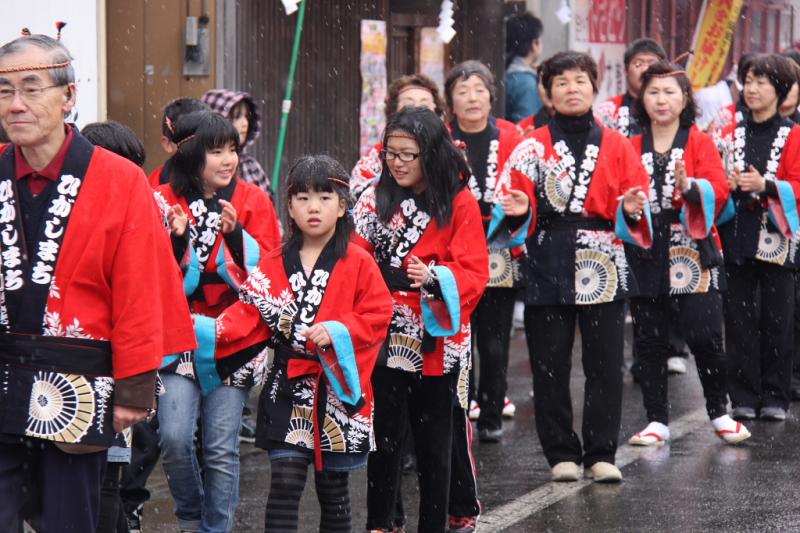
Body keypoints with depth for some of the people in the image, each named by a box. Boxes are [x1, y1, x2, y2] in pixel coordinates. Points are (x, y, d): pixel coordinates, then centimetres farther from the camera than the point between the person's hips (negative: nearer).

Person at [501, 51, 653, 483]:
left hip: (604, 268, 1)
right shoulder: (534, 145, 6)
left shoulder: (615, 145, 8)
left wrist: (632, 210, -14)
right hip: (548, 267, 0)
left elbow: (636, 198, 7)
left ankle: (600, 454, 9)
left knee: (605, 363, 1)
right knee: (550, 366, 1)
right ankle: (561, 454, 11)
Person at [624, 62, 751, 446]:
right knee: (649, 341, 3)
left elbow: (718, 191, -9)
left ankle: (719, 414, 9)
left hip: (692, 253, -3)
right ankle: (657, 421, 11)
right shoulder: (631, 149, 12)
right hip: (646, 255, 3)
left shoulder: (700, 143, 4)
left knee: (704, 335, -8)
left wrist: (689, 187, -27)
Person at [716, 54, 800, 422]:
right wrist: (728, 186, -11)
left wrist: (766, 186, -21)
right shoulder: (731, 135, 11)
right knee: (739, 319, 2)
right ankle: (743, 398, 8)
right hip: (737, 236, 3)